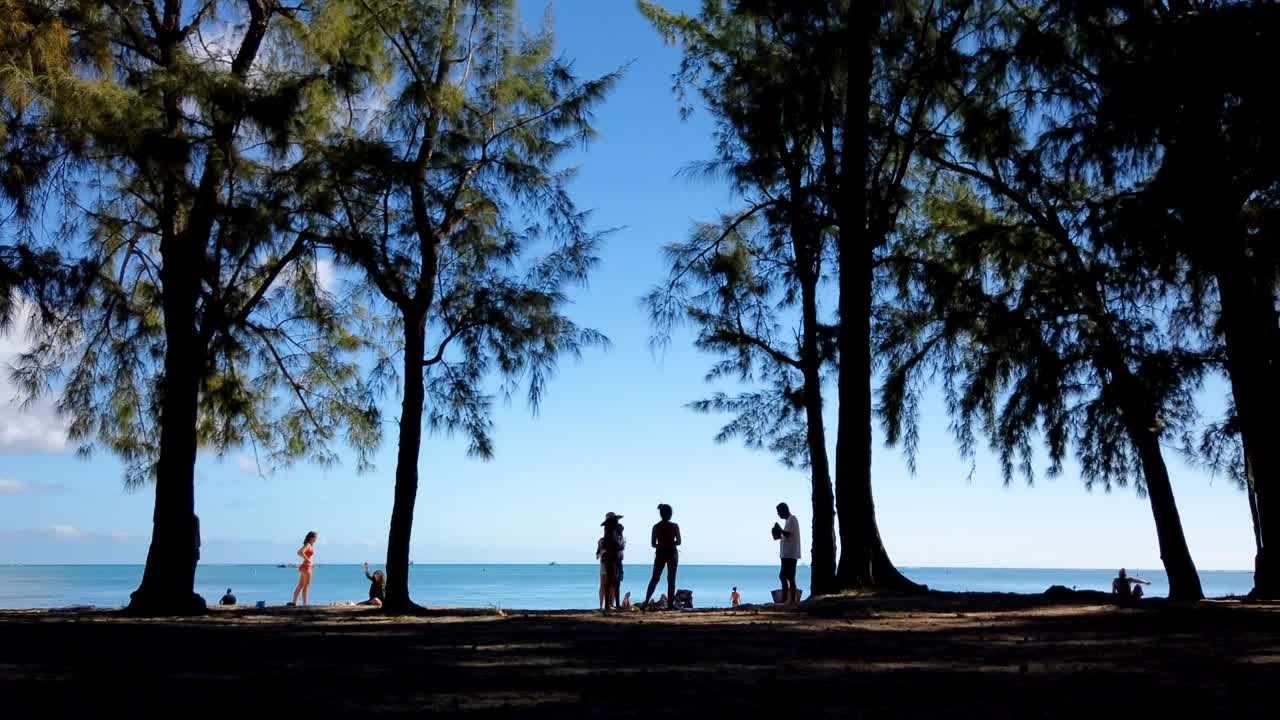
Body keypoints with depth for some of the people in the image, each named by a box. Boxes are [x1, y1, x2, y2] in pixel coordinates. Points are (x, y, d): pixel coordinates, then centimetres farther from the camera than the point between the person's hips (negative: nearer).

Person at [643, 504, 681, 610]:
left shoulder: (656, 526, 2)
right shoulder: (674, 526, -7)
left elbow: (653, 543, 3)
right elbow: (678, 542, -6)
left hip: (660, 553, 3)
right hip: (672, 553, -3)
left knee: (654, 578, 10)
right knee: (671, 579, 4)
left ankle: (646, 601, 2)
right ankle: (670, 604, 2)